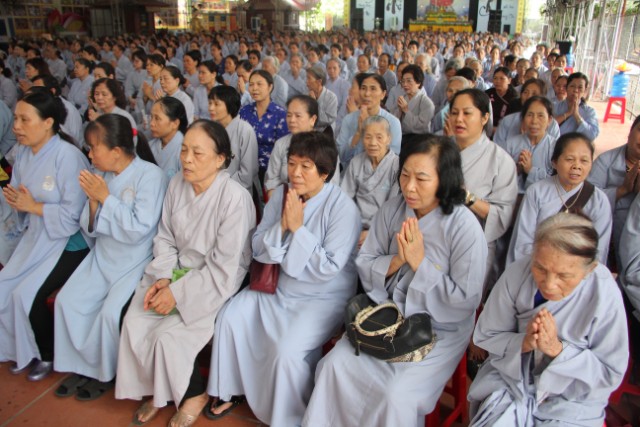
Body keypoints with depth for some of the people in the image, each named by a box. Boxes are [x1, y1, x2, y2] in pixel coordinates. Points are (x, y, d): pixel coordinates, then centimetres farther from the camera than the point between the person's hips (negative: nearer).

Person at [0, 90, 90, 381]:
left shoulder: (68, 156, -19)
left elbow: (73, 213, -21)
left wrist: (33, 206, -17)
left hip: (68, 241, -7)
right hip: (35, 236, 7)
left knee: (28, 294, -16)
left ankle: (47, 354, 12)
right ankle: (24, 350, 22)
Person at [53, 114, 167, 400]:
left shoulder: (150, 175, -16)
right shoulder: (102, 175, 3)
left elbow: (139, 230, -24)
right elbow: (90, 229, 7)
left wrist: (105, 197, -19)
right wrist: (93, 201, -13)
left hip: (136, 261, -7)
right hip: (103, 256, 7)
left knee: (110, 311, -19)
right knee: (67, 300, -3)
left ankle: (104, 373, 8)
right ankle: (82, 365, 16)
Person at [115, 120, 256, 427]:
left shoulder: (235, 197, -23)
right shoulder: (177, 185, -3)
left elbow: (223, 266, -21)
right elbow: (165, 238, 7)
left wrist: (178, 292, -20)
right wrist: (163, 277, -9)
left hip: (216, 281, -6)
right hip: (176, 270, 6)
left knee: (168, 334, -19)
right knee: (134, 321, -12)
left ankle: (193, 395, 13)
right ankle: (159, 390, 14)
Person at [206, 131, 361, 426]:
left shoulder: (342, 207, -19)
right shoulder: (281, 194, -1)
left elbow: (329, 268, -23)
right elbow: (258, 249, 0)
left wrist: (297, 228, -24)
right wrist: (282, 226, -19)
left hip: (323, 296, -6)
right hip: (278, 286, 7)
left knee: (287, 349, -24)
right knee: (230, 318, -4)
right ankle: (230, 389, 20)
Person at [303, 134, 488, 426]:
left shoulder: (465, 227, -18)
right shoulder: (392, 209, -3)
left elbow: (465, 301, -15)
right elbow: (364, 265, 2)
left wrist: (419, 262, -19)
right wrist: (396, 261, -17)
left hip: (440, 329, -4)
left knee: (396, 396, -22)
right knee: (334, 365, -12)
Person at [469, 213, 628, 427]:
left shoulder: (605, 296, -20)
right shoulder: (517, 273, -17)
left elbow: (611, 374, -10)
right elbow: (484, 335, -6)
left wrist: (557, 349, -24)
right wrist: (523, 343, -24)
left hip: (571, 400, 0)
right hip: (510, 377, 1)